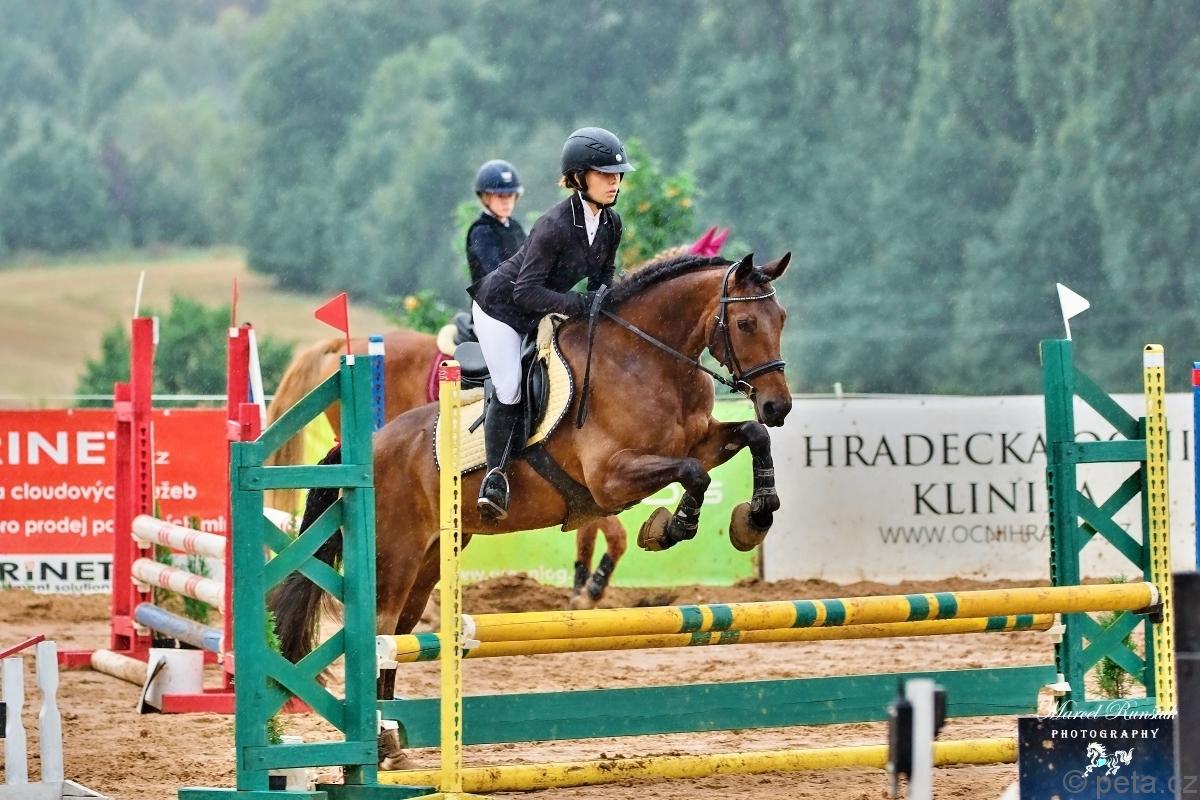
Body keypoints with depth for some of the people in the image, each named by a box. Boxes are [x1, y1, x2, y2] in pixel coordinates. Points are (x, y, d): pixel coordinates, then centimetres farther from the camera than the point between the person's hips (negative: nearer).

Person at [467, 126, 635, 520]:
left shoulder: (611, 225, -9)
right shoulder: (555, 225, -33)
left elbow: (604, 275, 6)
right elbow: (526, 291, -32)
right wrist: (581, 303, -36)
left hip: (539, 314, 8)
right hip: (501, 306, -8)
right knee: (509, 391, -12)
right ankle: (495, 475, -4)